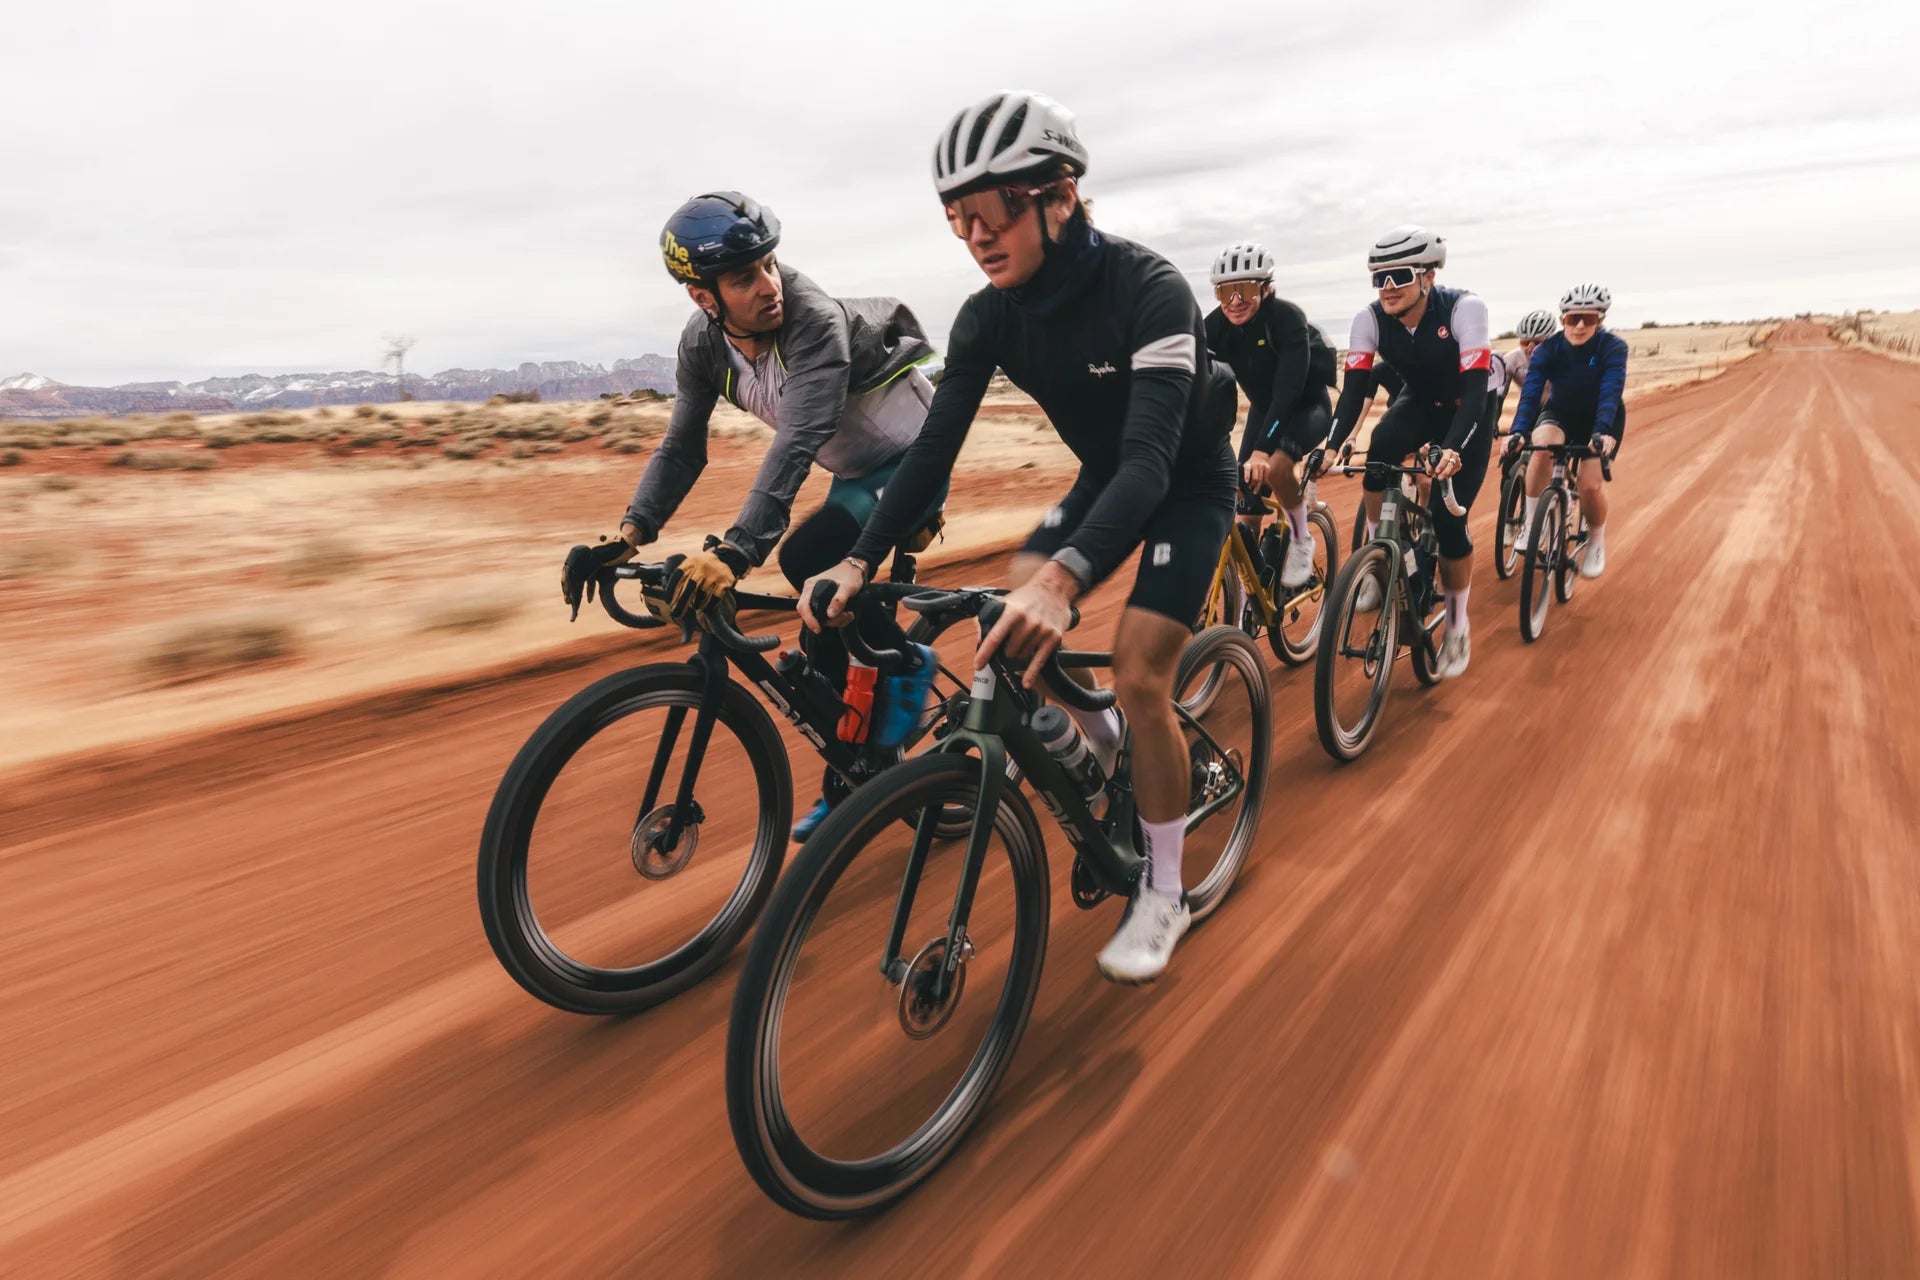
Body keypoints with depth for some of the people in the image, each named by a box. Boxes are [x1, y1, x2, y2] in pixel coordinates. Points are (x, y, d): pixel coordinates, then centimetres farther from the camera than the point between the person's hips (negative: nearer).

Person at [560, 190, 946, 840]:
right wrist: (631, 532, -23)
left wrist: (734, 553, -53)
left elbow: (796, 445, -42)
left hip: (915, 458, -7)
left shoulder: (816, 320, -31)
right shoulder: (702, 344, -10)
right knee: (836, 627, 4)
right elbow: (681, 447, -7)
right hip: (857, 471, 7)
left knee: (805, 558, -27)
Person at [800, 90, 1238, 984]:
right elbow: (935, 446, -17)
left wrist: (1064, 578, -58)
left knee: (1137, 677, -17)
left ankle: (1162, 894, 3)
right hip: (1106, 475, 6)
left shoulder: (1149, 290, -31)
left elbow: (1153, 456, -42)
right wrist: (860, 559, -31)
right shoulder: (988, 317, -14)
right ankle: (1101, 738, 18)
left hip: (1188, 484, -5)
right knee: (1009, 626, -13)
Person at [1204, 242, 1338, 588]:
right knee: (1246, 504, -3)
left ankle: (1301, 541, -9)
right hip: (1263, 407, 5)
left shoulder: (1286, 318, -30)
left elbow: (1288, 388, -40)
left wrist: (1262, 449, -53)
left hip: (1307, 405, -5)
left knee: (1274, 465, -34)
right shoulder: (1215, 327, -16)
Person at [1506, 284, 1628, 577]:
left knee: (1590, 484, -20)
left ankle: (1596, 542, 12)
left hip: (1601, 419, -1)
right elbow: (1530, 393, -30)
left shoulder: (1613, 347, -23)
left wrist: (1601, 433, -52)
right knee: (1542, 445, -35)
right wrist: (1519, 432, -47)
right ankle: (1530, 522, -19)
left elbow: (1610, 393, -35)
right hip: (1560, 413, 1)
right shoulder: (1548, 349, -19)